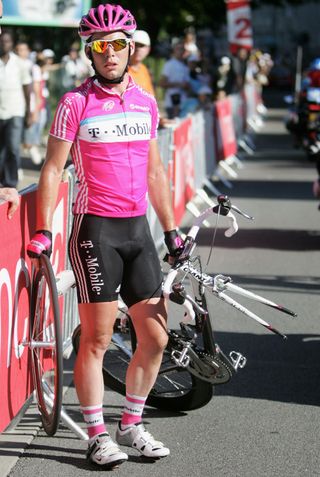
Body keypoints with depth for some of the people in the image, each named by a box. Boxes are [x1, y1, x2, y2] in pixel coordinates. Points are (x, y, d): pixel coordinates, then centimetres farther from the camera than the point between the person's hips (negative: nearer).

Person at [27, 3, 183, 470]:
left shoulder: (146, 102, 10)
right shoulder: (76, 103, -5)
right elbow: (53, 169, -4)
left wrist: (171, 230, 18)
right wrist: (43, 230, -10)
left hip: (138, 228, 5)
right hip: (95, 228, -5)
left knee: (155, 338, 5)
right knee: (97, 340, -2)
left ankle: (131, 425, 21)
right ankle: (97, 436, 9)